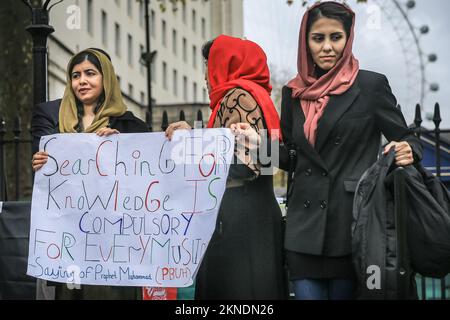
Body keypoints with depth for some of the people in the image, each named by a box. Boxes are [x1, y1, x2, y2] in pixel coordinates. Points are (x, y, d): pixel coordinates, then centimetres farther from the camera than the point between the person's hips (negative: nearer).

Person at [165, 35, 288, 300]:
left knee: (233, 287, -7)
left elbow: (246, 164, -19)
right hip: (246, 215, 9)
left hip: (238, 216, -9)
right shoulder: (251, 93, 20)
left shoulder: (239, 95, -8)